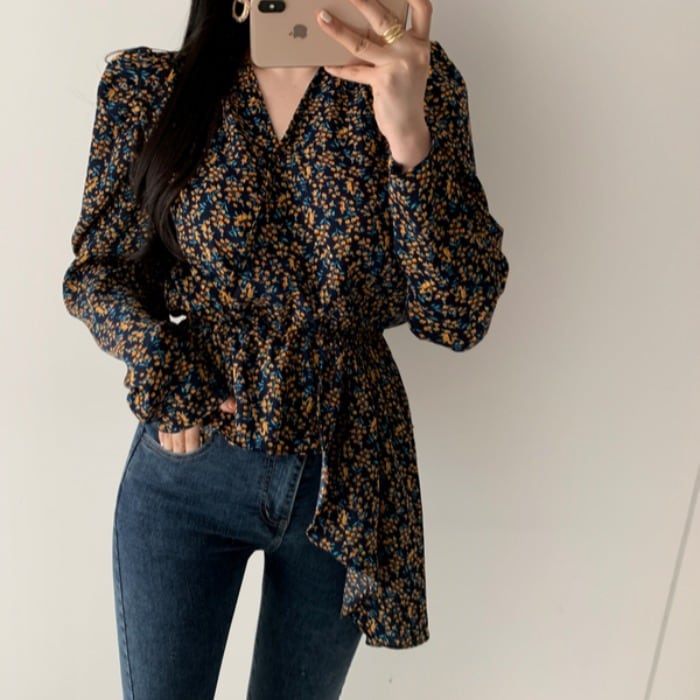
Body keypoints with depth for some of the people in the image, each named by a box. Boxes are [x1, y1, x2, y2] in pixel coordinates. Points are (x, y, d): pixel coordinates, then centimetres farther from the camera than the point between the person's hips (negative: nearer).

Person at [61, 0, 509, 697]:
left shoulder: (420, 83, -8)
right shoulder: (147, 82, -6)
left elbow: (459, 318, -14)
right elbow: (95, 268, 4)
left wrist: (410, 135, -26)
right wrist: (159, 367, -14)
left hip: (347, 474, 1)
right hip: (186, 463, 0)